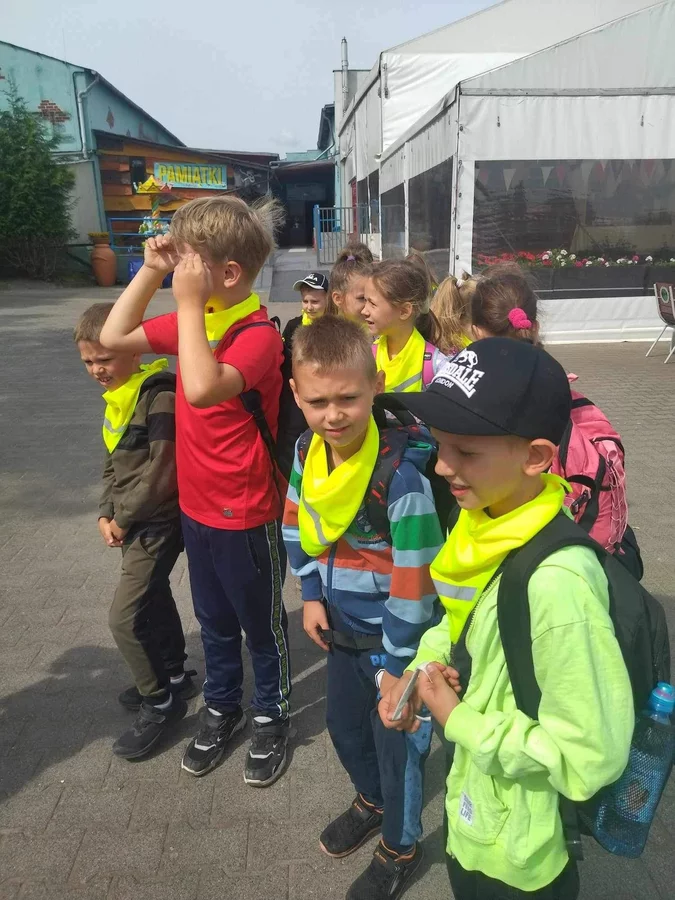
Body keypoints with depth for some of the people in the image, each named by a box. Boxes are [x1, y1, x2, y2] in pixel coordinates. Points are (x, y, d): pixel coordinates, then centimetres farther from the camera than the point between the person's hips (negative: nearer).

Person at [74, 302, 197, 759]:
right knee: (152, 598, 21)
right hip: (133, 521, 9)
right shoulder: (117, 396, 7)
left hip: (159, 522, -9)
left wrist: (123, 517, -13)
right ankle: (174, 676, 41)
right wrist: (106, 513, 3)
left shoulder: (160, 397, -22)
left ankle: (161, 703, 15)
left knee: (125, 616, -5)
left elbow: (162, 472, -24)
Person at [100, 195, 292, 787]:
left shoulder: (258, 335, -24)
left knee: (261, 623, 15)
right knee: (215, 620, 24)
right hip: (196, 506, 7)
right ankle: (222, 708, 46)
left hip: (247, 515, -7)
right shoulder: (193, 320, 2)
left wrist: (190, 304, -32)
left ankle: (271, 716, 39)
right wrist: (150, 271, -4)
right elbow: (114, 337, 6)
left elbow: (203, 388, -40)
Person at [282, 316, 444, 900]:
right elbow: (296, 520, 7)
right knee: (344, 727, 27)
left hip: (390, 636, -6)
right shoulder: (308, 450, -11)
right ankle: (371, 802, 58)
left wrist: (397, 662, -16)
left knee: (396, 744, 14)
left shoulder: (402, 475, -32)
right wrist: (311, 595, 3)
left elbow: (415, 579, -25)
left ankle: (401, 848, 45)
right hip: (341, 626, 7)